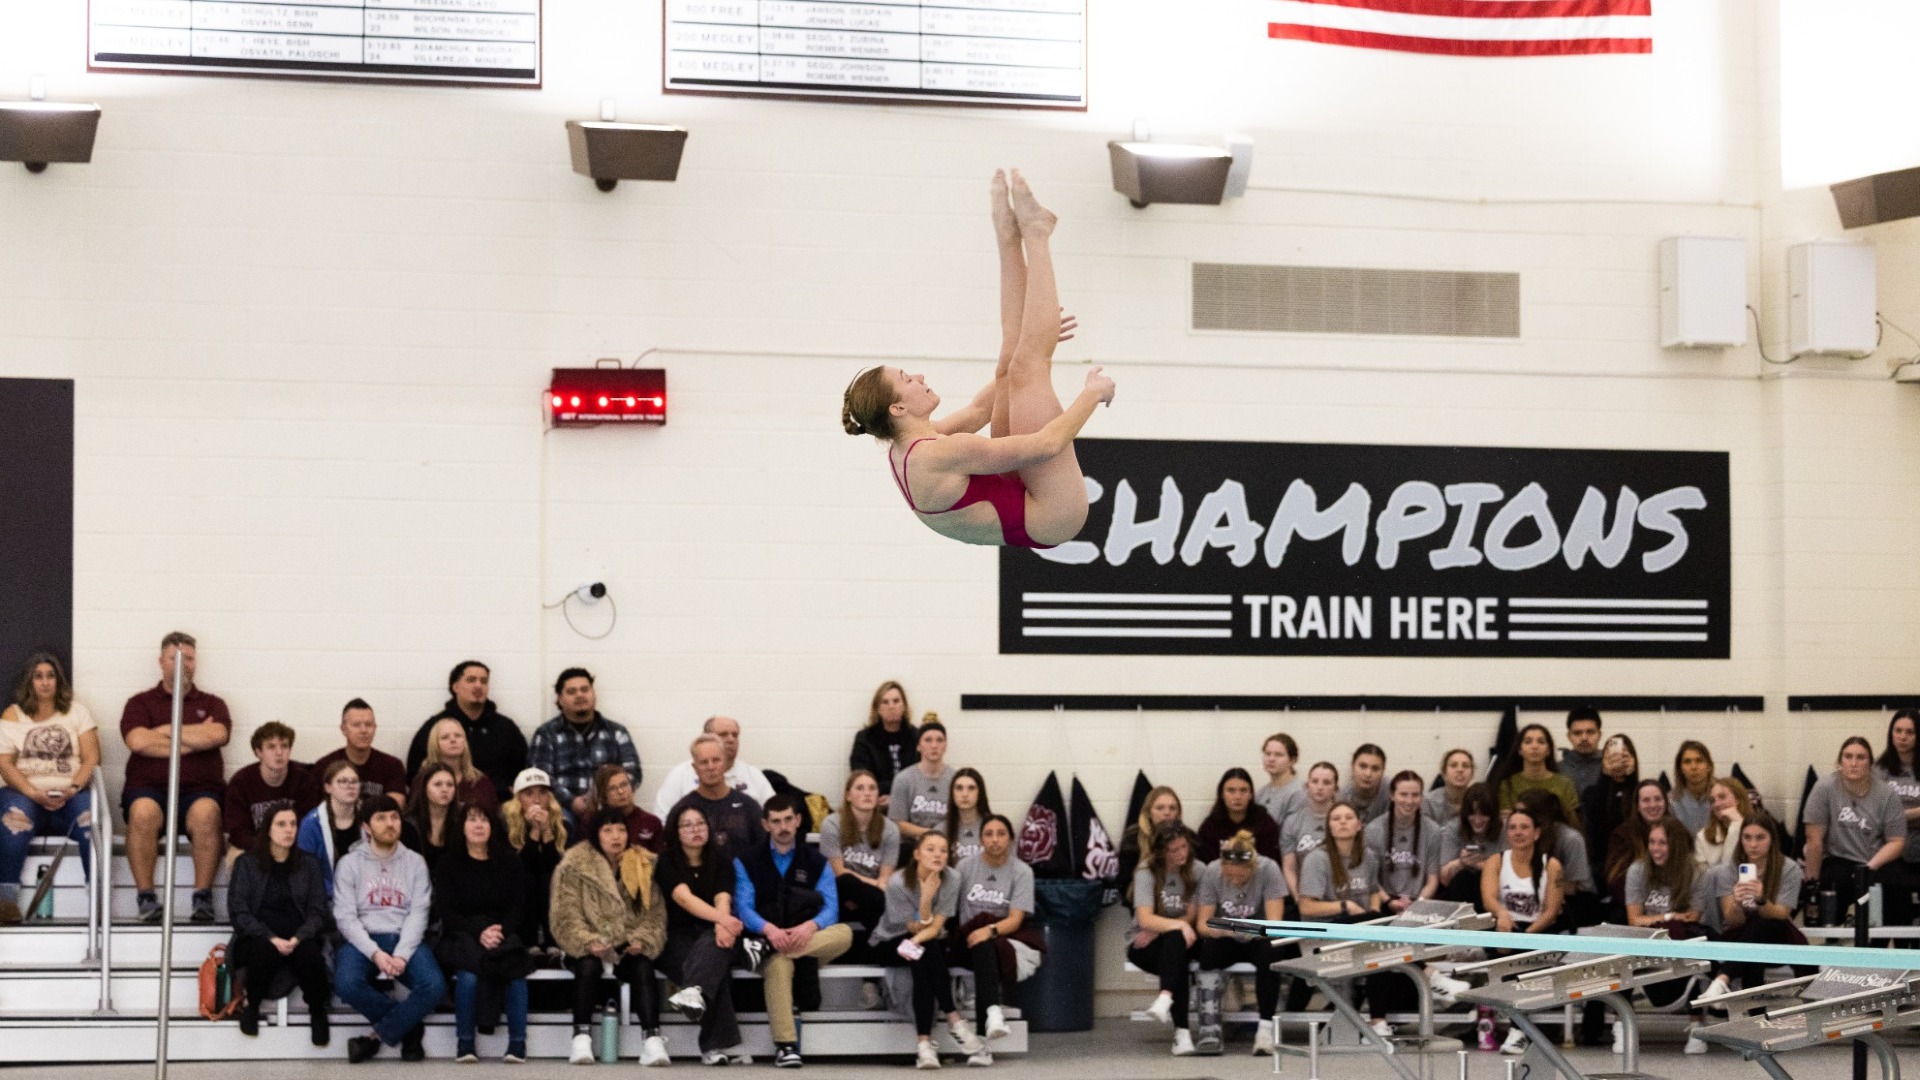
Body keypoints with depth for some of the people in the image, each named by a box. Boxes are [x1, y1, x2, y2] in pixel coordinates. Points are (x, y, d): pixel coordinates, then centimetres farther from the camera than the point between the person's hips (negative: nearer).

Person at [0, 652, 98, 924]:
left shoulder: (76, 712, 16)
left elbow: (92, 758, 5)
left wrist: (73, 789, -14)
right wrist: (34, 793, -14)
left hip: (71, 798, 1)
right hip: (27, 794, -1)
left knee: (90, 816, -33)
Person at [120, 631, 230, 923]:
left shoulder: (212, 704, 19)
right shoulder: (141, 703, 16)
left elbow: (217, 735, -5)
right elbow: (138, 741, -6)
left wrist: (166, 731, 1)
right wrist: (194, 741, -3)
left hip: (199, 790, 0)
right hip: (149, 788, 0)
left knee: (205, 812, -36)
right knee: (143, 811, -36)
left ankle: (203, 897, -27)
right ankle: (146, 897, -27)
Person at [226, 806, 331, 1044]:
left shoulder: (309, 864, 13)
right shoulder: (246, 863, 6)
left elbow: (317, 911, 5)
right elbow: (238, 911, -3)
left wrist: (298, 938, -15)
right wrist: (271, 938, -18)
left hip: (299, 940, 1)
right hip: (257, 938, -1)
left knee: (310, 954, -33)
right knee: (266, 951, -37)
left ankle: (318, 1011, -8)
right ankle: (251, 1005, -9)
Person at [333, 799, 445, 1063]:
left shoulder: (415, 862, 10)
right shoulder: (349, 863, 4)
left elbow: (418, 913, 1)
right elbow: (345, 917, -4)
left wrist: (402, 955, -17)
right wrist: (375, 953, -19)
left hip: (405, 939, 1)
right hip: (362, 939, -1)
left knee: (435, 986, -29)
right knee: (347, 984, -34)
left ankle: (376, 1038, -14)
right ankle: (408, 1027, -10)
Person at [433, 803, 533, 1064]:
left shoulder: (509, 863, 12)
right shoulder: (449, 864, 7)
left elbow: (518, 908, 5)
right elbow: (446, 913, -2)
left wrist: (501, 930, -17)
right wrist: (479, 932, -19)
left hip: (504, 934, 1)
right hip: (462, 937, -1)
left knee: (516, 969, -33)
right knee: (468, 973, -35)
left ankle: (518, 1043, -29)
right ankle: (464, 1043, -27)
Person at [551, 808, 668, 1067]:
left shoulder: (644, 865, 7)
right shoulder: (575, 865, -2)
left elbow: (655, 913, 3)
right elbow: (567, 916, -8)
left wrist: (642, 940, -15)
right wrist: (589, 942, -23)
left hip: (628, 948, 2)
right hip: (589, 949, -2)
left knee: (643, 967, -29)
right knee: (588, 965, -33)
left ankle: (652, 1038, -36)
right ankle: (581, 1037, -32)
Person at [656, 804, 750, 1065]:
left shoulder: (721, 862, 9)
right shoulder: (666, 863, -2)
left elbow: (722, 899, -10)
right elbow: (684, 898, -20)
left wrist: (723, 925, -34)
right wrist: (720, 918, -38)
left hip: (710, 934, 2)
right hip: (676, 938, -2)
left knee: (715, 943, -35)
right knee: (715, 968, -32)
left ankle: (694, 992, -64)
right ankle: (726, 1044, -41)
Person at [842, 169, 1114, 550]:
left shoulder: (906, 450, -1)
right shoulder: (942, 455, -29)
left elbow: (979, 408, 15)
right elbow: (1047, 443, -29)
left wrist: (1034, 345, 18)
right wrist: (1092, 393, -14)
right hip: (1050, 518, -8)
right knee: (1026, 367, -9)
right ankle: (1035, 234, 3)